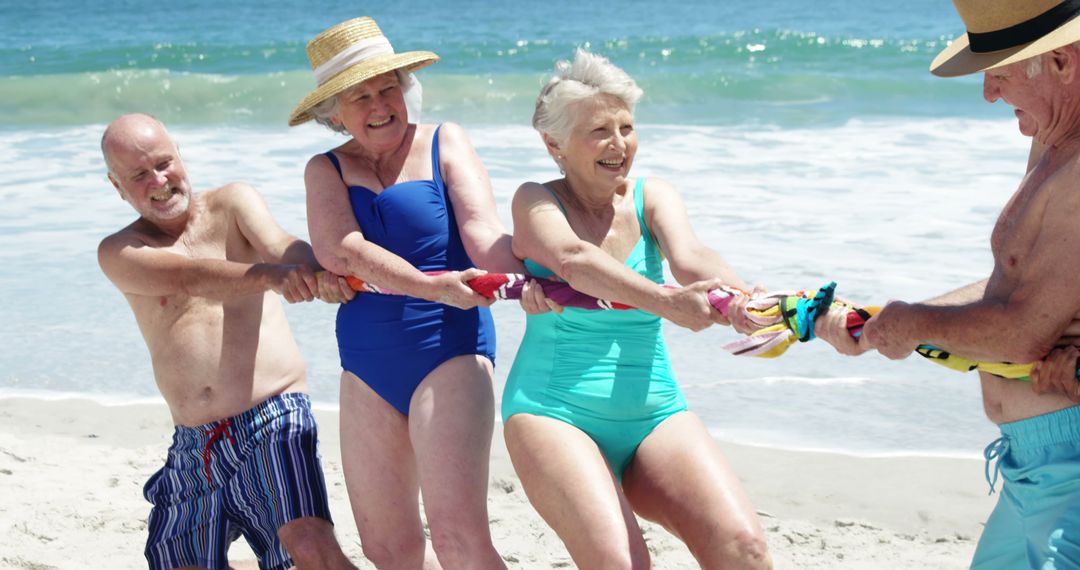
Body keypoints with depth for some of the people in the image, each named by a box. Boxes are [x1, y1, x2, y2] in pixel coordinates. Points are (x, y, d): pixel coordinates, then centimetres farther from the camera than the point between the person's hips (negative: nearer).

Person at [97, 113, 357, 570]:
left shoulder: (234, 204, 5)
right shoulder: (119, 253, 4)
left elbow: (281, 245, -16)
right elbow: (189, 277, -17)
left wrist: (321, 272, -42)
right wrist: (270, 275, -37)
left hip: (273, 422, -3)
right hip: (195, 445, 4)